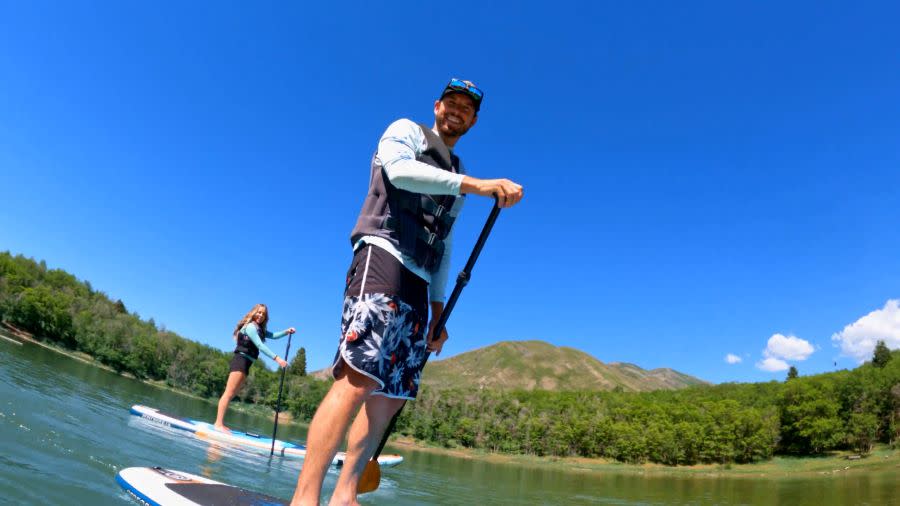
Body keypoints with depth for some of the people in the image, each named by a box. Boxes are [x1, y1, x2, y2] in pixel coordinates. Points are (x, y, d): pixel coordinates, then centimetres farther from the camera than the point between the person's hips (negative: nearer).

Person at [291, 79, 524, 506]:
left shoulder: (456, 181, 28)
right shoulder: (406, 130, 11)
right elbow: (399, 171, -14)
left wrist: (437, 306, 17)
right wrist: (479, 186, -21)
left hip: (418, 286, 8)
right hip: (382, 256, -7)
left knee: (391, 395, 2)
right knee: (358, 380, -22)